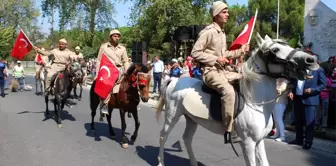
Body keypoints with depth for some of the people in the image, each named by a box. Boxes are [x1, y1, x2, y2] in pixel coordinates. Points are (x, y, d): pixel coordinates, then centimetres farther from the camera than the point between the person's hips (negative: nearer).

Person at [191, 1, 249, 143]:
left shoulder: (222, 33, 18)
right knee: (228, 91, -34)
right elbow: (195, 53, -16)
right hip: (211, 71, -10)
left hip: (223, 71, 10)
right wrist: (216, 59, -20)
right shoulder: (208, 32, -11)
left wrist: (241, 51, 11)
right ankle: (228, 130, -25)